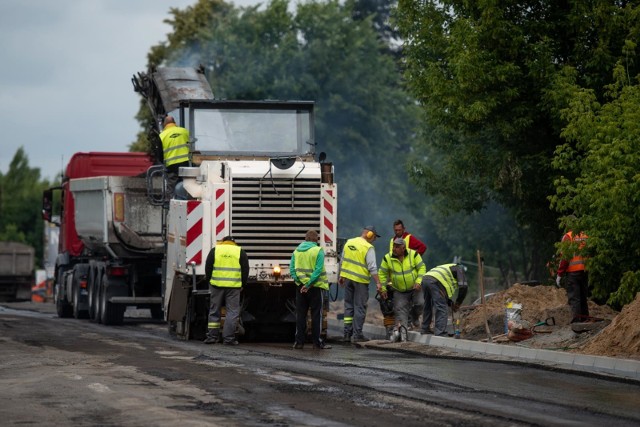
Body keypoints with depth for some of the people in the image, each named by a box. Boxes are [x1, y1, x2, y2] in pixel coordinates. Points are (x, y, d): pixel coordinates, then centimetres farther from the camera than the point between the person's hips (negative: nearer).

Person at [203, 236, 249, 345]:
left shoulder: (214, 250, 9)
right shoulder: (240, 251, 7)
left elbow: (208, 267, 8)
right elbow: (245, 270, 7)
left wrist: (209, 280, 18)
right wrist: (242, 284, 15)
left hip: (217, 284, 1)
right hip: (234, 287, -1)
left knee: (214, 311, 10)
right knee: (232, 312, 1)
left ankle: (212, 336, 10)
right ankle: (229, 338, -4)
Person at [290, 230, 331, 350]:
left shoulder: (296, 251, 7)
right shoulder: (318, 251, -8)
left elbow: (292, 269, 0)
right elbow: (318, 270, -16)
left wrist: (298, 280, -7)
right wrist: (309, 284, -14)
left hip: (301, 286, 4)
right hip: (316, 287, -4)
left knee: (300, 315, 10)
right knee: (316, 315, 3)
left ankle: (299, 341, 10)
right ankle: (317, 342, 4)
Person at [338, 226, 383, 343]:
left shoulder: (349, 243, 8)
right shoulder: (368, 247, -13)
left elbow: (342, 261, 15)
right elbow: (372, 268, -17)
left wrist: (340, 276, 24)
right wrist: (378, 283, -15)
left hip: (347, 277, 6)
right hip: (360, 280, -6)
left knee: (349, 306, 14)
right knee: (360, 307, 0)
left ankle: (347, 333, 15)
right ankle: (357, 335, -1)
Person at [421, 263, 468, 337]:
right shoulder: (460, 269, 17)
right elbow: (463, 286, 2)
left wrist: (451, 303, 29)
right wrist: (458, 302, 12)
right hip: (435, 282, -8)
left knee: (428, 307, 25)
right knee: (442, 310, -7)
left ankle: (425, 329, 35)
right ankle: (440, 334, -14)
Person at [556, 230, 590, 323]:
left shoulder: (568, 237, -7)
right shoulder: (585, 237, 10)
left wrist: (559, 274, -6)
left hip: (572, 271, -5)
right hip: (585, 270, 5)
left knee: (573, 296, -5)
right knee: (583, 295, 13)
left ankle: (576, 317, -15)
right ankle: (584, 317, 14)